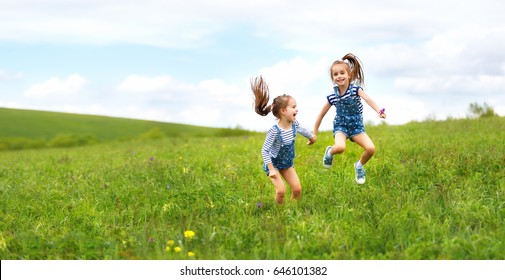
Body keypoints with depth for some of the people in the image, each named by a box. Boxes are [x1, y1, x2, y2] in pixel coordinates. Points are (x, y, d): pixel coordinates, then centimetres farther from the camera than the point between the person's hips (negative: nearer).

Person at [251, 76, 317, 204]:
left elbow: (302, 130, 12)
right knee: (281, 190, -17)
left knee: (297, 189, -2)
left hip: (287, 163, 6)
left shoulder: (294, 124, -14)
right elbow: (264, 150, -28)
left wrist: (311, 137, 31)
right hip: (274, 163, -6)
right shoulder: (274, 131, -32)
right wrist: (271, 170, -30)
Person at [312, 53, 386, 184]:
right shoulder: (332, 97, -11)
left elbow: (368, 99, -36)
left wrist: (378, 110, -56)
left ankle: (359, 166, 13)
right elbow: (321, 115, 0)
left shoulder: (355, 89, -15)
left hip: (356, 126, 1)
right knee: (340, 147, -32)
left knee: (371, 149, -20)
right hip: (341, 125, -1)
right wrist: (314, 134, 3)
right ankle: (330, 152, 7)